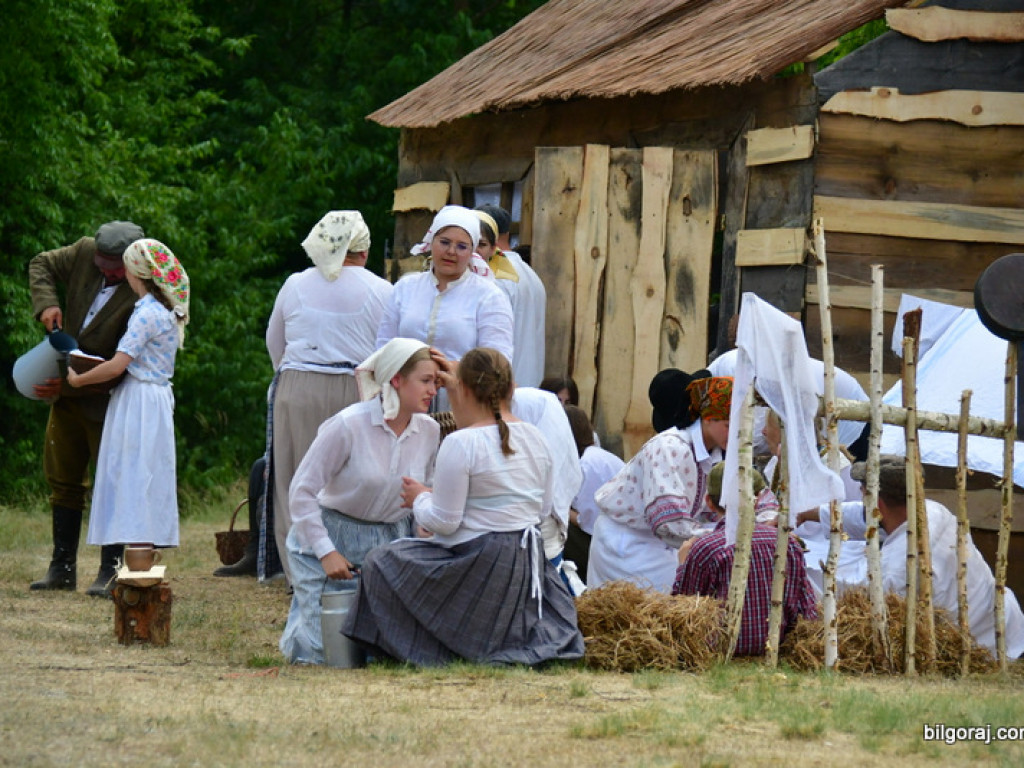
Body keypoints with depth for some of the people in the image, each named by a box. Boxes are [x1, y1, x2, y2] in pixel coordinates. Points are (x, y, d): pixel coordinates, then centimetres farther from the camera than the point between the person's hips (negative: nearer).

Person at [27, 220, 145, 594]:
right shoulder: (85, 252, -6)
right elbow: (41, 265, 11)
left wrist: (71, 384, -27)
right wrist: (46, 303, -9)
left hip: (106, 398, -7)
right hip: (66, 394, 7)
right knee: (63, 479, 12)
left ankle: (111, 571, 3)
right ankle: (63, 568, 20)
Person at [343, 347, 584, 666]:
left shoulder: (460, 444, -16)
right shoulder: (535, 437, 6)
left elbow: (444, 522, -14)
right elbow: (543, 508, 15)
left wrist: (419, 499, 5)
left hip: (477, 563, -8)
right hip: (530, 564, 8)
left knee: (380, 563, 10)